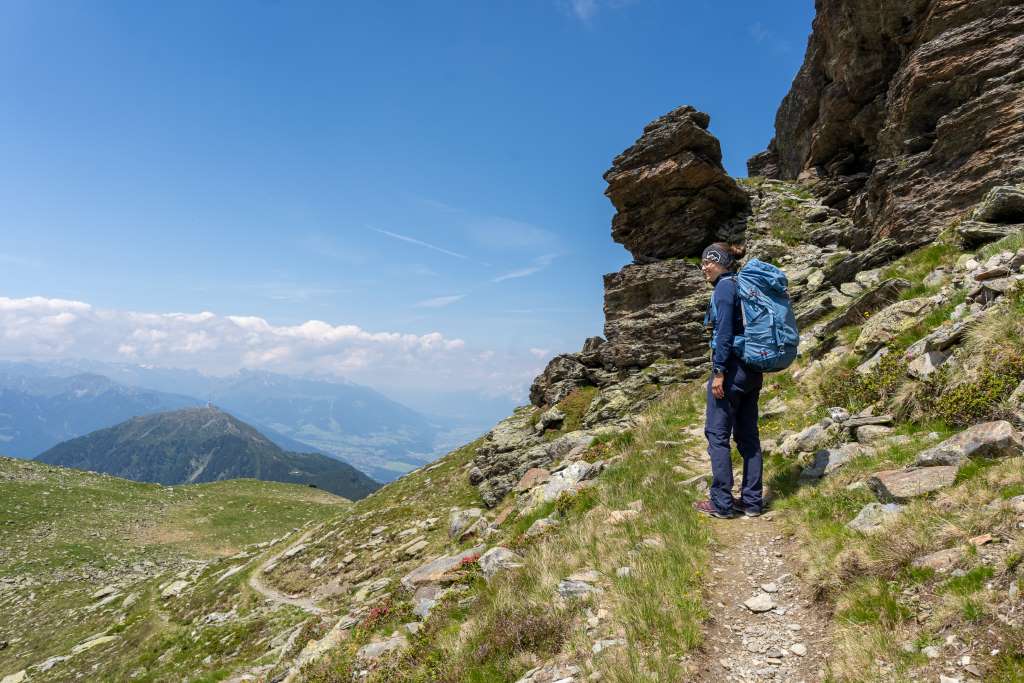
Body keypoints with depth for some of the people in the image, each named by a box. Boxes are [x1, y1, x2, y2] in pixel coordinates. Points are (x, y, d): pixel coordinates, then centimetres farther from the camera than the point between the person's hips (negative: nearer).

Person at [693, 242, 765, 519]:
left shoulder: (725, 286, -11)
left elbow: (725, 332, -18)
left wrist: (719, 372, -18)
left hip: (732, 368, -9)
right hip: (752, 370, 9)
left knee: (717, 434, -1)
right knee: (748, 435, 11)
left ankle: (721, 503, 3)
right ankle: (752, 501, 16)